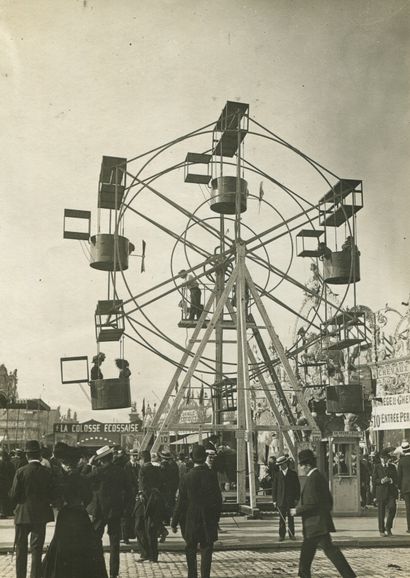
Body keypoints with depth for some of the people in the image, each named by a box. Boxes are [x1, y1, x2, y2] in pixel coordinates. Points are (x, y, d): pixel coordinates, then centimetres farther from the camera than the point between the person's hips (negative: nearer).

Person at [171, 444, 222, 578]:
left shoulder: (187, 478, -10)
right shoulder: (211, 476, -8)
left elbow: (181, 502, -7)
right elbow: (218, 499, -4)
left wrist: (174, 522, 1)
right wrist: (216, 517, 8)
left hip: (191, 521, 0)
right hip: (208, 520, 1)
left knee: (190, 551, 14)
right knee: (206, 551, 8)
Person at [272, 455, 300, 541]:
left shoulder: (293, 474, 4)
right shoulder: (277, 475, 5)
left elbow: (297, 487, 4)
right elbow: (274, 488, 5)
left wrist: (297, 498, -3)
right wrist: (274, 500, -1)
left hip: (291, 501, 0)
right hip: (281, 501, 0)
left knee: (291, 518, 5)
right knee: (282, 519, 2)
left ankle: (291, 534, 13)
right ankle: (281, 535, 8)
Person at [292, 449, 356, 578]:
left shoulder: (312, 479, -17)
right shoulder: (320, 476, 13)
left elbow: (312, 504, -22)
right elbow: (329, 500, 19)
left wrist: (297, 511, -11)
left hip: (316, 523, -10)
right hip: (317, 524, 10)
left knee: (329, 549, -7)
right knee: (306, 551, 15)